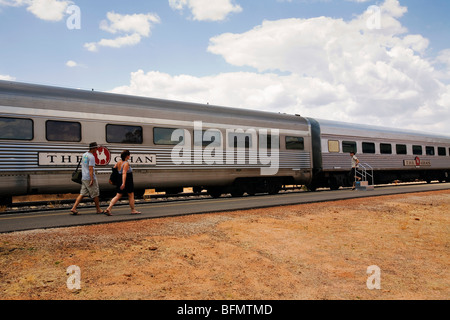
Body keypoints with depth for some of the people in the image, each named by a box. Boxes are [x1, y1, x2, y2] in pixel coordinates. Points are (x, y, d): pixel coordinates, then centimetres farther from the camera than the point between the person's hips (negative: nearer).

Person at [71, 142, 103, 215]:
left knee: (82, 194, 7)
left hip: (84, 178, 8)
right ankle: (98, 209, 14)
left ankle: (73, 208, -2)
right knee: (95, 194, 4)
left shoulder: (84, 155, 14)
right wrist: (92, 180, -23)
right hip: (90, 178, -8)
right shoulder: (91, 157, -15)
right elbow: (90, 169, -21)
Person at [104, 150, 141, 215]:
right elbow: (124, 173, -25)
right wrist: (123, 183, -31)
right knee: (131, 195, 9)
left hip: (120, 180, 8)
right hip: (127, 181, -8)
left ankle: (108, 209, -3)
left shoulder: (119, 162, 8)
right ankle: (133, 210, 20)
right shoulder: (126, 163, -16)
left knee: (118, 196, 8)